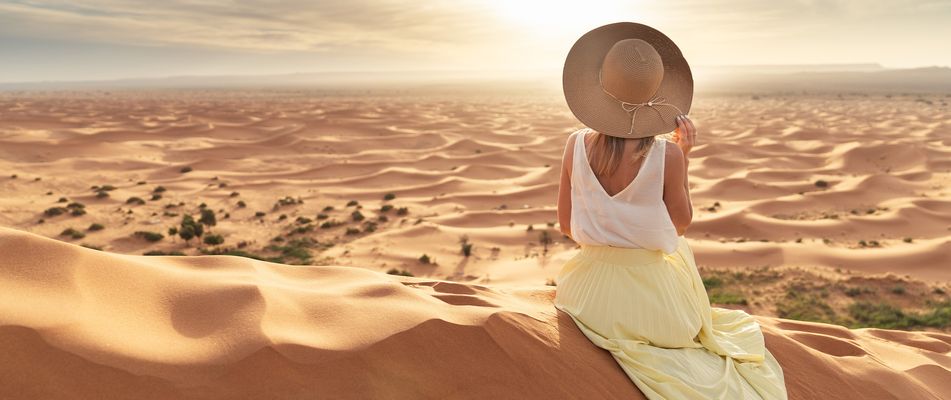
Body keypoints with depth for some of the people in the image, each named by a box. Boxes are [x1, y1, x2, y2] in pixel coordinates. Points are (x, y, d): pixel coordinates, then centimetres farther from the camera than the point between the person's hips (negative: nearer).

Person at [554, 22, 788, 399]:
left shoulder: (576, 145, -13)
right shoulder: (667, 154, -19)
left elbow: (566, 225, -2)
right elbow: (681, 224, -1)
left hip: (590, 297, 3)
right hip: (650, 301, -2)